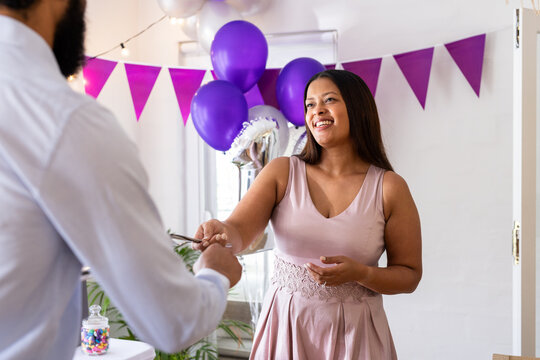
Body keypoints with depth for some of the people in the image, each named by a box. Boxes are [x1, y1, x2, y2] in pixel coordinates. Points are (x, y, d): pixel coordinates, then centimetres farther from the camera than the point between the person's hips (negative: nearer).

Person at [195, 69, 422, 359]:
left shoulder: (390, 189, -7)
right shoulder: (282, 173, -3)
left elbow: (409, 275, -2)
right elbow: (240, 230, -15)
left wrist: (360, 273, -20)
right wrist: (222, 233, -38)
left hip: (354, 334, -1)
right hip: (286, 325, 1)